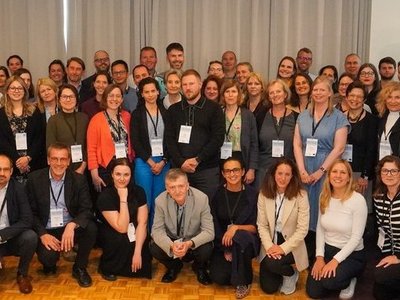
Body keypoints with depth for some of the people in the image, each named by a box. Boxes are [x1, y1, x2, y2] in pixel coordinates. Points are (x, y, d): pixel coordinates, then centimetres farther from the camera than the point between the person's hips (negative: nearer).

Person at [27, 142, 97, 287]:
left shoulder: (79, 180, -3)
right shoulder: (35, 178, -3)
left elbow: (86, 210, -9)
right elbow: (31, 212, 0)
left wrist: (72, 225, -30)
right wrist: (43, 234, -16)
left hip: (70, 228, 1)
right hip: (47, 231, -1)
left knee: (91, 228, -29)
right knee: (48, 258, -30)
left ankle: (80, 268, -3)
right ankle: (50, 264, 12)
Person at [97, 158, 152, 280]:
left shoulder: (138, 191, -11)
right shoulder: (105, 196, -21)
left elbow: (142, 223, -15)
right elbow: (122, 228, -26)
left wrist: (137, 251, -25)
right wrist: (123, 199, -30)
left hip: (134, 234, 3)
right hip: (111, 236, -3)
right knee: (120, 239, -35)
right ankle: (107, 267, -7)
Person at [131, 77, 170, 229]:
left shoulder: (165, 113, 9)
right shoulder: (137, 114, 3)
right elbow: (135, 141, -2)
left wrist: (163, 162, -4)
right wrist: (150, 162, -7)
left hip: (163, 162, 2)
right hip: (144, 162, -2)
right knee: (145, 202, -3)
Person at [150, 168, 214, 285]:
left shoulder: (201, 198, -22)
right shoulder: (160, 201, -18)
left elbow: (209, 231, -21)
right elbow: (157, 230, -15)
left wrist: (190, 244, -40)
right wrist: (171, 245, -36)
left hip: (194, 243, -1)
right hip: (171, 241, 1)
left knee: (206, 249, -32)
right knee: (154, 248, -27)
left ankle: (199, 268, 8)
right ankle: (174, 266, 9)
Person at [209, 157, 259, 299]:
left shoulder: (252, 194, -9)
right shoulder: (217, 193, -5)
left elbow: (255, 227, -8)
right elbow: (214, 225, -2)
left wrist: (236, 227, -27)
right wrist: (225, 249, -11)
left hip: (246, 241, -1)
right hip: (222, 243, 1)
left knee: (239, 236, -37)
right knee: (219, 277, -23)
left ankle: (243, 281, -14)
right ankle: (236, 270, 15)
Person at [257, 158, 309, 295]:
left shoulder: (301, 195, -14)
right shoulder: (263, 194, -5)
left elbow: (302, 229, -14)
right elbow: (261, 225, -3)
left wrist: (283, 248, -21)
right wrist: (269, 246, -18)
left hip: (291, 246, -3)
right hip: (270, 245, 3)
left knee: (272, 263, -31)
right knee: (268, 288, -2)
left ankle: (291, 274, 5)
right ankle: (281, 274, 34)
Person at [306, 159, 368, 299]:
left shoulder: (358, 200, -19)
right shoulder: (324, 196, -2)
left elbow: (356, 237, -18)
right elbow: (320, 228, 2)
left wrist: (335, 260, -23)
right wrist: (319, 257, -6)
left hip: (352, 254, -5)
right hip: (327, 250, 5)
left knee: (328, 281, -30)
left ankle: (349, 281, 4)